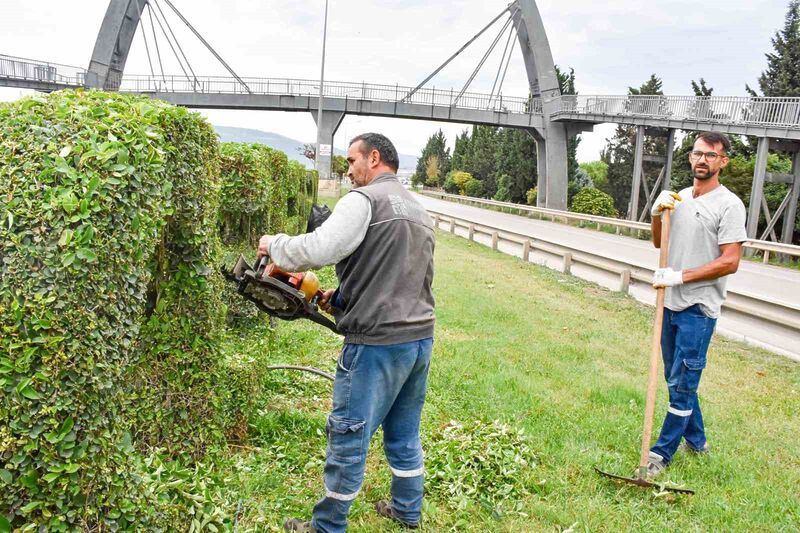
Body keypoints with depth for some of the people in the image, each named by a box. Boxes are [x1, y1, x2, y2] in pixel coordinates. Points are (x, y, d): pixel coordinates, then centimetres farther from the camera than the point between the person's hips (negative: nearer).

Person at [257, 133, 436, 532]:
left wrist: (275, 245, -5)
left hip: (377, 344, -8)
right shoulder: (419, 211, 16)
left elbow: (318, 249, -23)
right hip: (420, 338, 8)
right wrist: (344, 297, 16)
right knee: (404, 435, 21)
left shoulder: (364, 200, -11)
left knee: (348, 438, 6)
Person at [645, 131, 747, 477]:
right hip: (671, 302, 7)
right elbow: (659, 243, 18)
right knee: (676, 378, 16)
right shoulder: (679, 198, 10)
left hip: (699, 308, -7)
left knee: (682, 384, -3)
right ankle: (696, 439, 33)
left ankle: (662, 453, 6)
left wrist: (680, 276, -19)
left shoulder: (729, 205, -11)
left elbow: (730, 262, -16)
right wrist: (657, 214, 0)